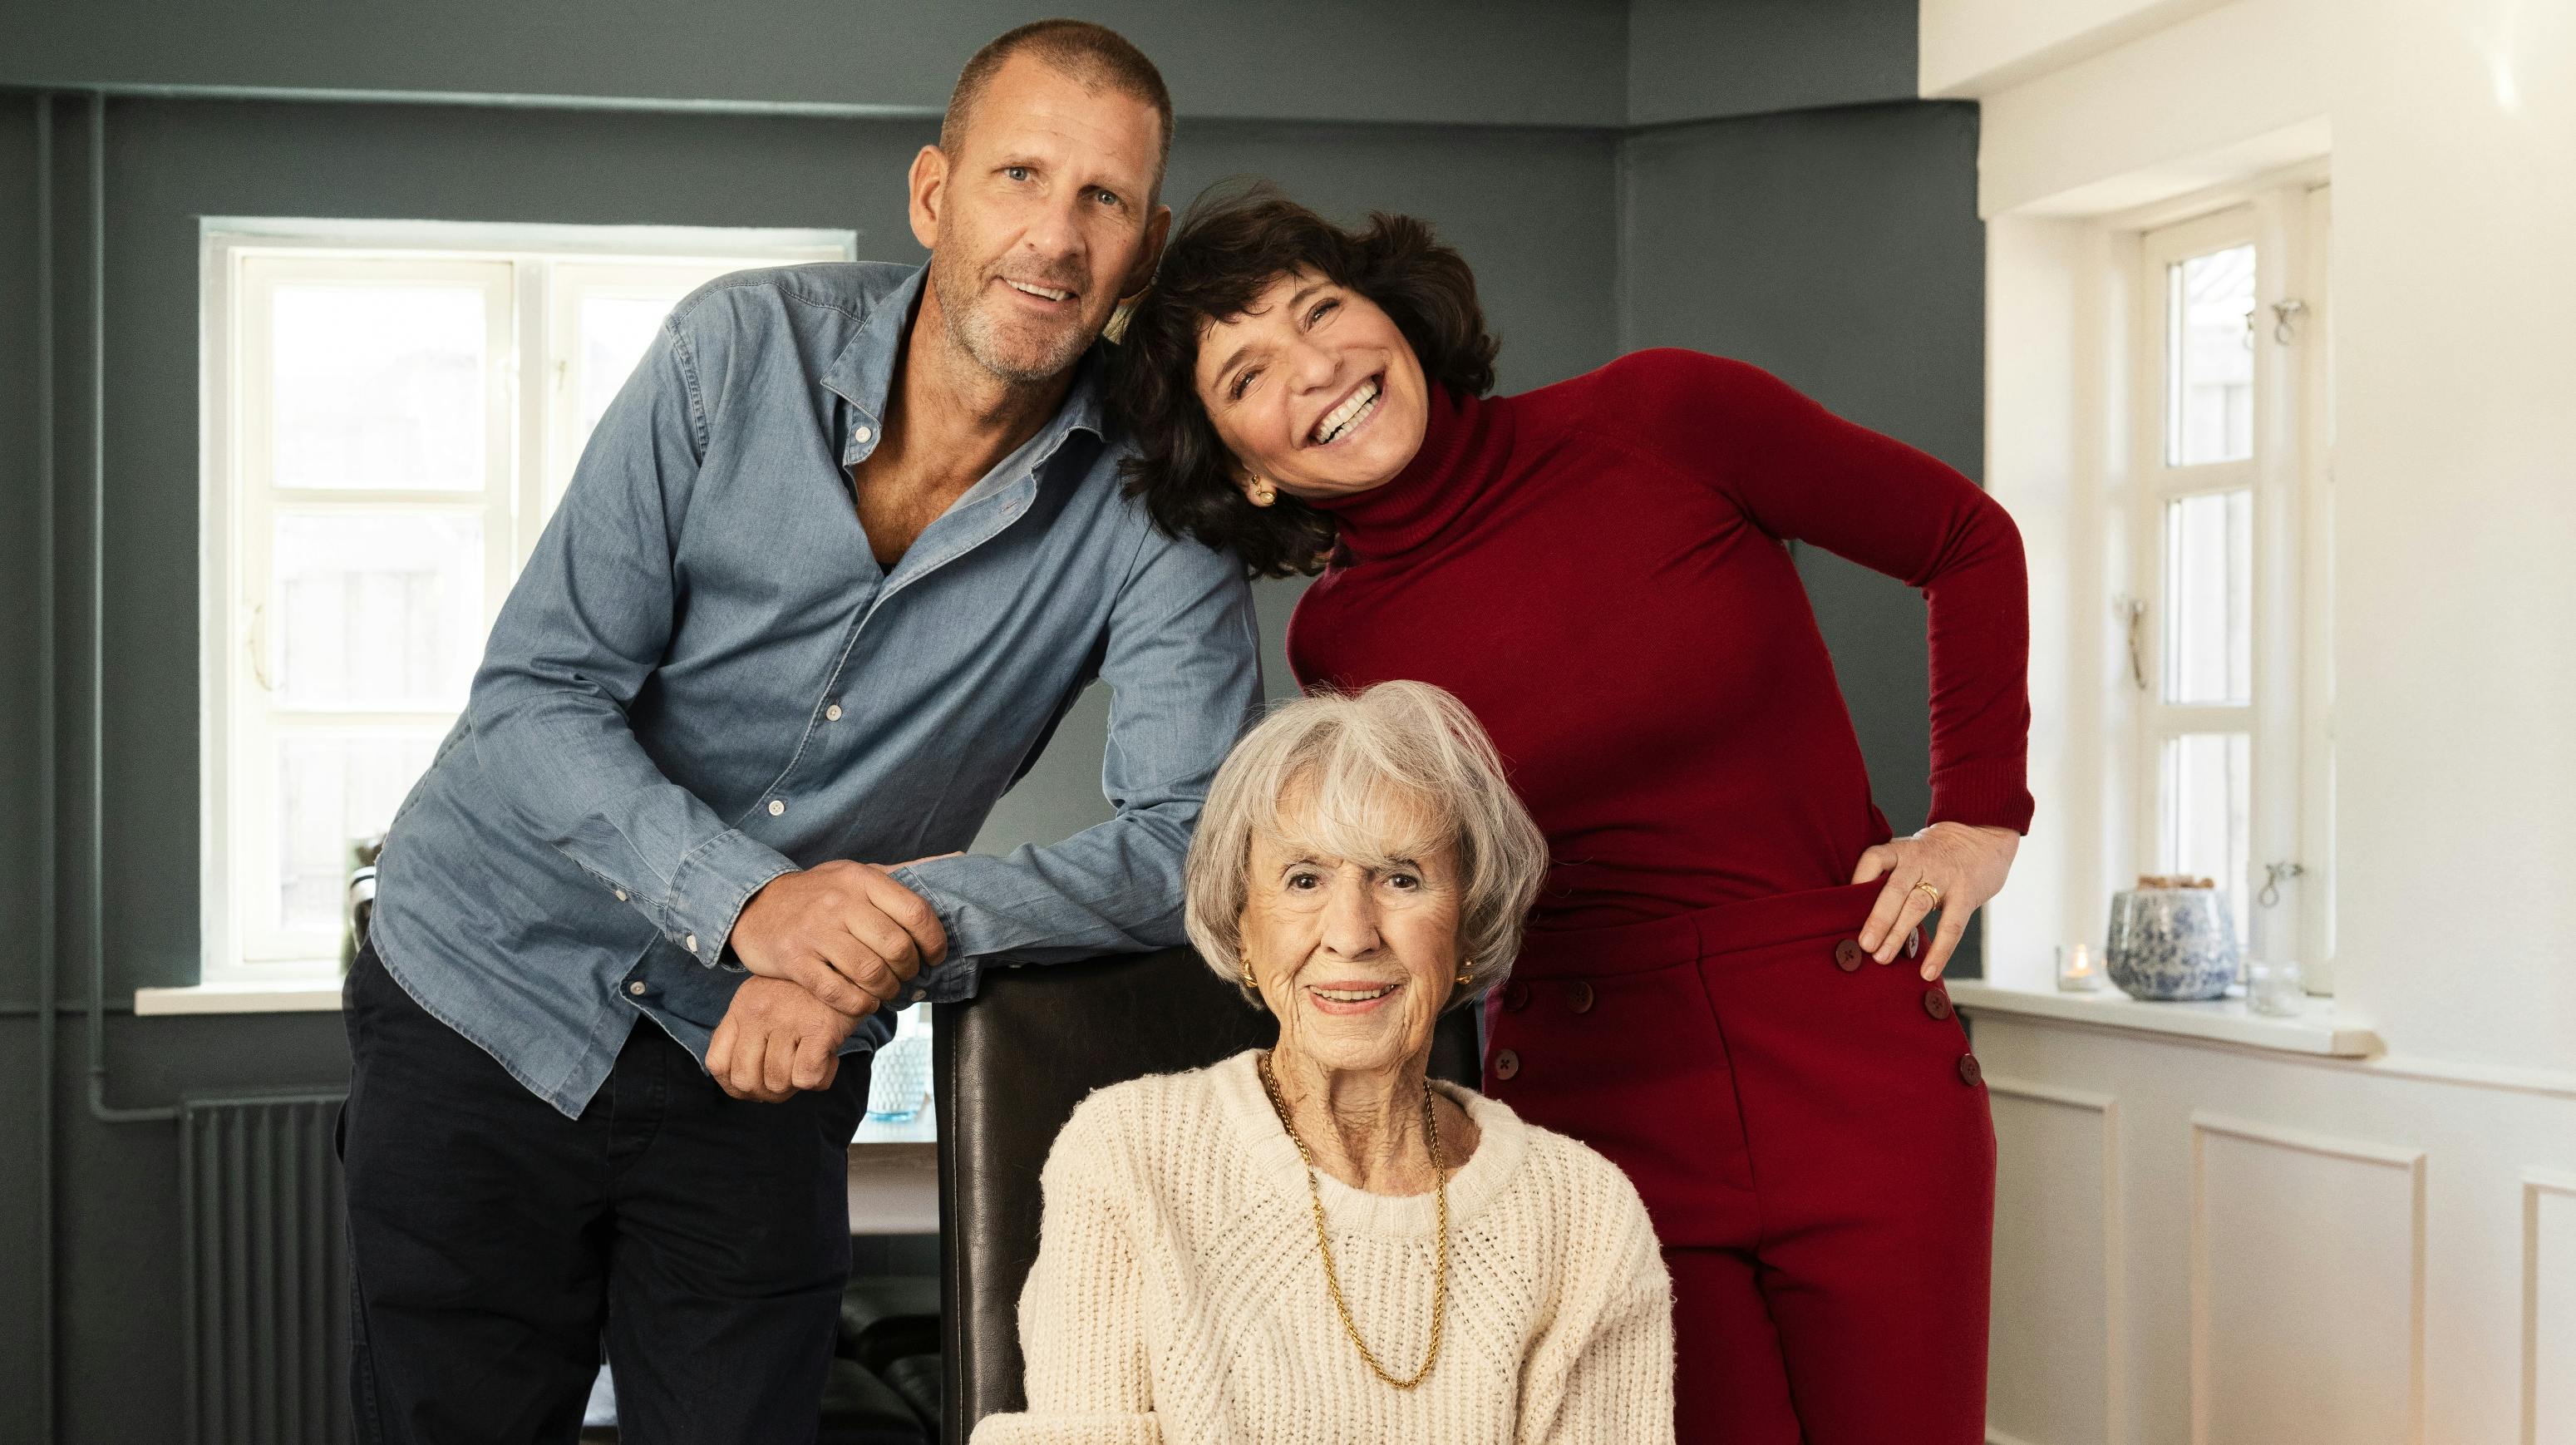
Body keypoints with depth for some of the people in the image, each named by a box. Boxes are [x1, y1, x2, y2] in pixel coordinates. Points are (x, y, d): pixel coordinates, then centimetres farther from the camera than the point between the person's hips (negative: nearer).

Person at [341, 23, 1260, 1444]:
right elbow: (534, 699, -15)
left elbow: (1190, 839, -18)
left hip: (762, 1056, 1)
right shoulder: (741, 347, -13)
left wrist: (907, 931, -33)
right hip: (497, 989, 0)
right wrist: (750, 899, -32)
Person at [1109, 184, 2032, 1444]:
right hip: (1599, 1118, 1)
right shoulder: (1335, 648, 0)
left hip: (1862, 1083, -1)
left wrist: (1981, 819, 3)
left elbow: (1967, 543, 6)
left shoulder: (1660, 420, -6)